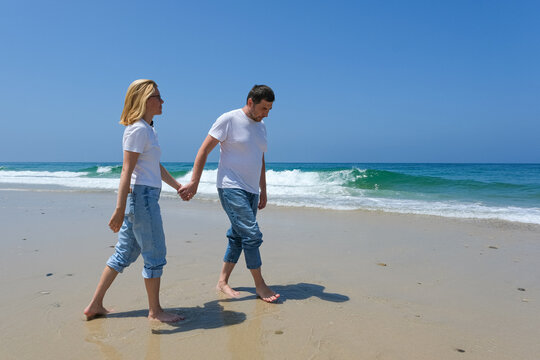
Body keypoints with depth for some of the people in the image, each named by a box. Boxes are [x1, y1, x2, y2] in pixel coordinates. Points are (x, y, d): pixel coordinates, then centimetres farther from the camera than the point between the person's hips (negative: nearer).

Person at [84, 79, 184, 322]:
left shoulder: (148, 129, 17)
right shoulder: (138, 129, -12)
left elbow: (157, 167, 26)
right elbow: (127, 170, -19)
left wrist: (178, 186, 33)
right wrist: (119, 209, -22)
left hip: (146, 196, 10)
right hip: (141, 195, -10)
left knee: (125, 253, 14)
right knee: (155, 255, 1)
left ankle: (95, 305, 24)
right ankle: (155, 310, 16)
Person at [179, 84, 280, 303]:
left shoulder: (261, 127, 14)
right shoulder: (229, 120, -8)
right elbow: (204, 150, -8)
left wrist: (263, 191, 19)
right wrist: (194, 182, -13)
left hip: (251, 190, 8)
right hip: (231, 188, -7)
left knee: (238, 236, 10)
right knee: (252, 235, -10)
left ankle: (222, 281, 23)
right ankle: (260, 285, 3)